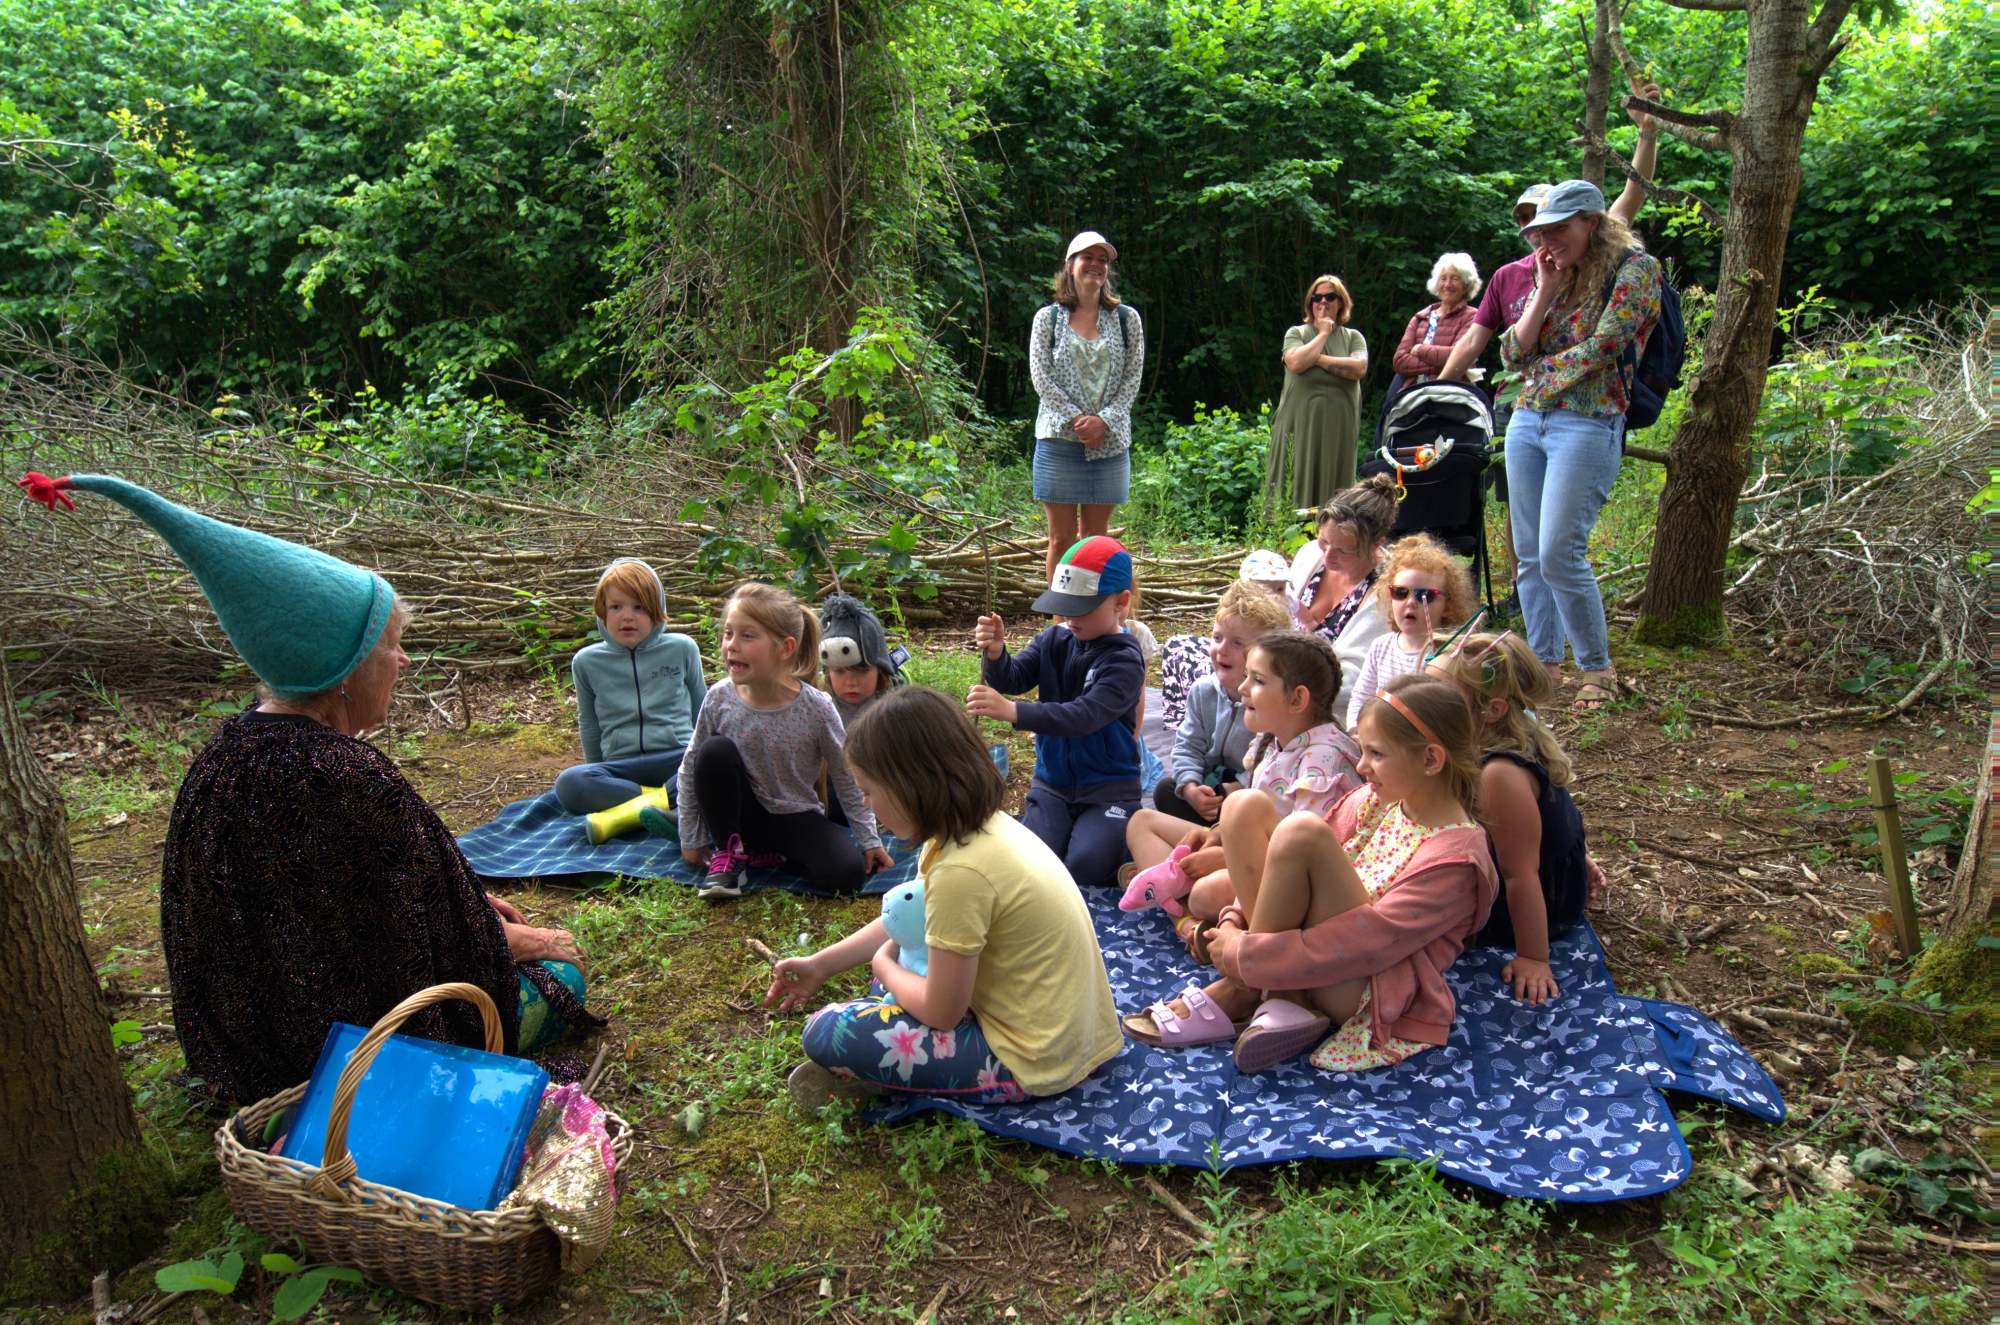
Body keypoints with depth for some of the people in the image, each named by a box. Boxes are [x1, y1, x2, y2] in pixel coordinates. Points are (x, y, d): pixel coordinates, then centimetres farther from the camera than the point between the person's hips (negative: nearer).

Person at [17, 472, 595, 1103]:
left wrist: (469, 902, 13)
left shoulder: (228, 746, -3)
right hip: (352, 1042, -9)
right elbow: (441, 936, -20)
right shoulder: (351, 780, -32)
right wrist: (524, 940, -1)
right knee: (561, 973, 7)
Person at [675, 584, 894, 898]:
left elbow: (847, 780, -6)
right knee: (715, 751, -27)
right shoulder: (720, 699, -15)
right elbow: (691, 771, -1)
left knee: (847, 873, -25)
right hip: (742, 815, 1)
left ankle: (771, 853, 2)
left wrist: (870, 840, -1)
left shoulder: (816, 708, -19)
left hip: (795, 819, 0)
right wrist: (691, 839, 1)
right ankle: (729, 851, -9)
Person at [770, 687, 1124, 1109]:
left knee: (825, 1032, -11)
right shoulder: (987, 826, 1)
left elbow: (940, 1013, -17)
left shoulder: (962, 872, -27)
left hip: (1029, 1065, -9)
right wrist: (821, 964, 18)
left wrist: (884, 966, 2)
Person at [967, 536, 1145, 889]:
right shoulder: (1054, 640, 1)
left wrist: (1012, 712, -44)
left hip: (1108, 788, -4)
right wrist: (996, 654, -35)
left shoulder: (1124, 660, -17)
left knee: (1086, 868, -24)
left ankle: (1113, 832, 7)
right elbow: (1012, 679, -10)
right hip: (1053, 781, 4)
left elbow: (1084, 716, -31)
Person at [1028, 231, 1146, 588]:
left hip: (1109, 441, 1)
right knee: (1061, 538, 0)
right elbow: (1041, 376, -2)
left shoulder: (1126, 318, 8)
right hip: (1059, 438, -1)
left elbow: (1132, 377, 3)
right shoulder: (1048, 318, 6)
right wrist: (1075, 418, -14)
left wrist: (1104, 420, -12)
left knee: (1095, 538, 6)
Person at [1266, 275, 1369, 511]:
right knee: (1295, 486, -4)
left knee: (1333, 488, 1)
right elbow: (1296, 363, -10)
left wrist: (1318, 359, -8)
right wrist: (1323, 334, -1)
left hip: (1338, 427, 1)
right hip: (1299, 424, -1)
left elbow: (1359, 368, -7)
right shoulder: (1296, 333, 10)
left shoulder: (1353, 337, 13)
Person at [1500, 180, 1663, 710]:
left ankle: (1597, 667, 0)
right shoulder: (1555, 277, 18)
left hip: (1587, 423, -7)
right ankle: (1543, 661, 13)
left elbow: (1603, 345, -12)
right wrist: (1545, 291, 2)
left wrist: (1542, 369, 0)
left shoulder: (1635, 268, -1)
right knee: (1529, 555, 4)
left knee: (1560, 553, -14)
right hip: (1527, 421, 7)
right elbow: (1513, 354, 9)